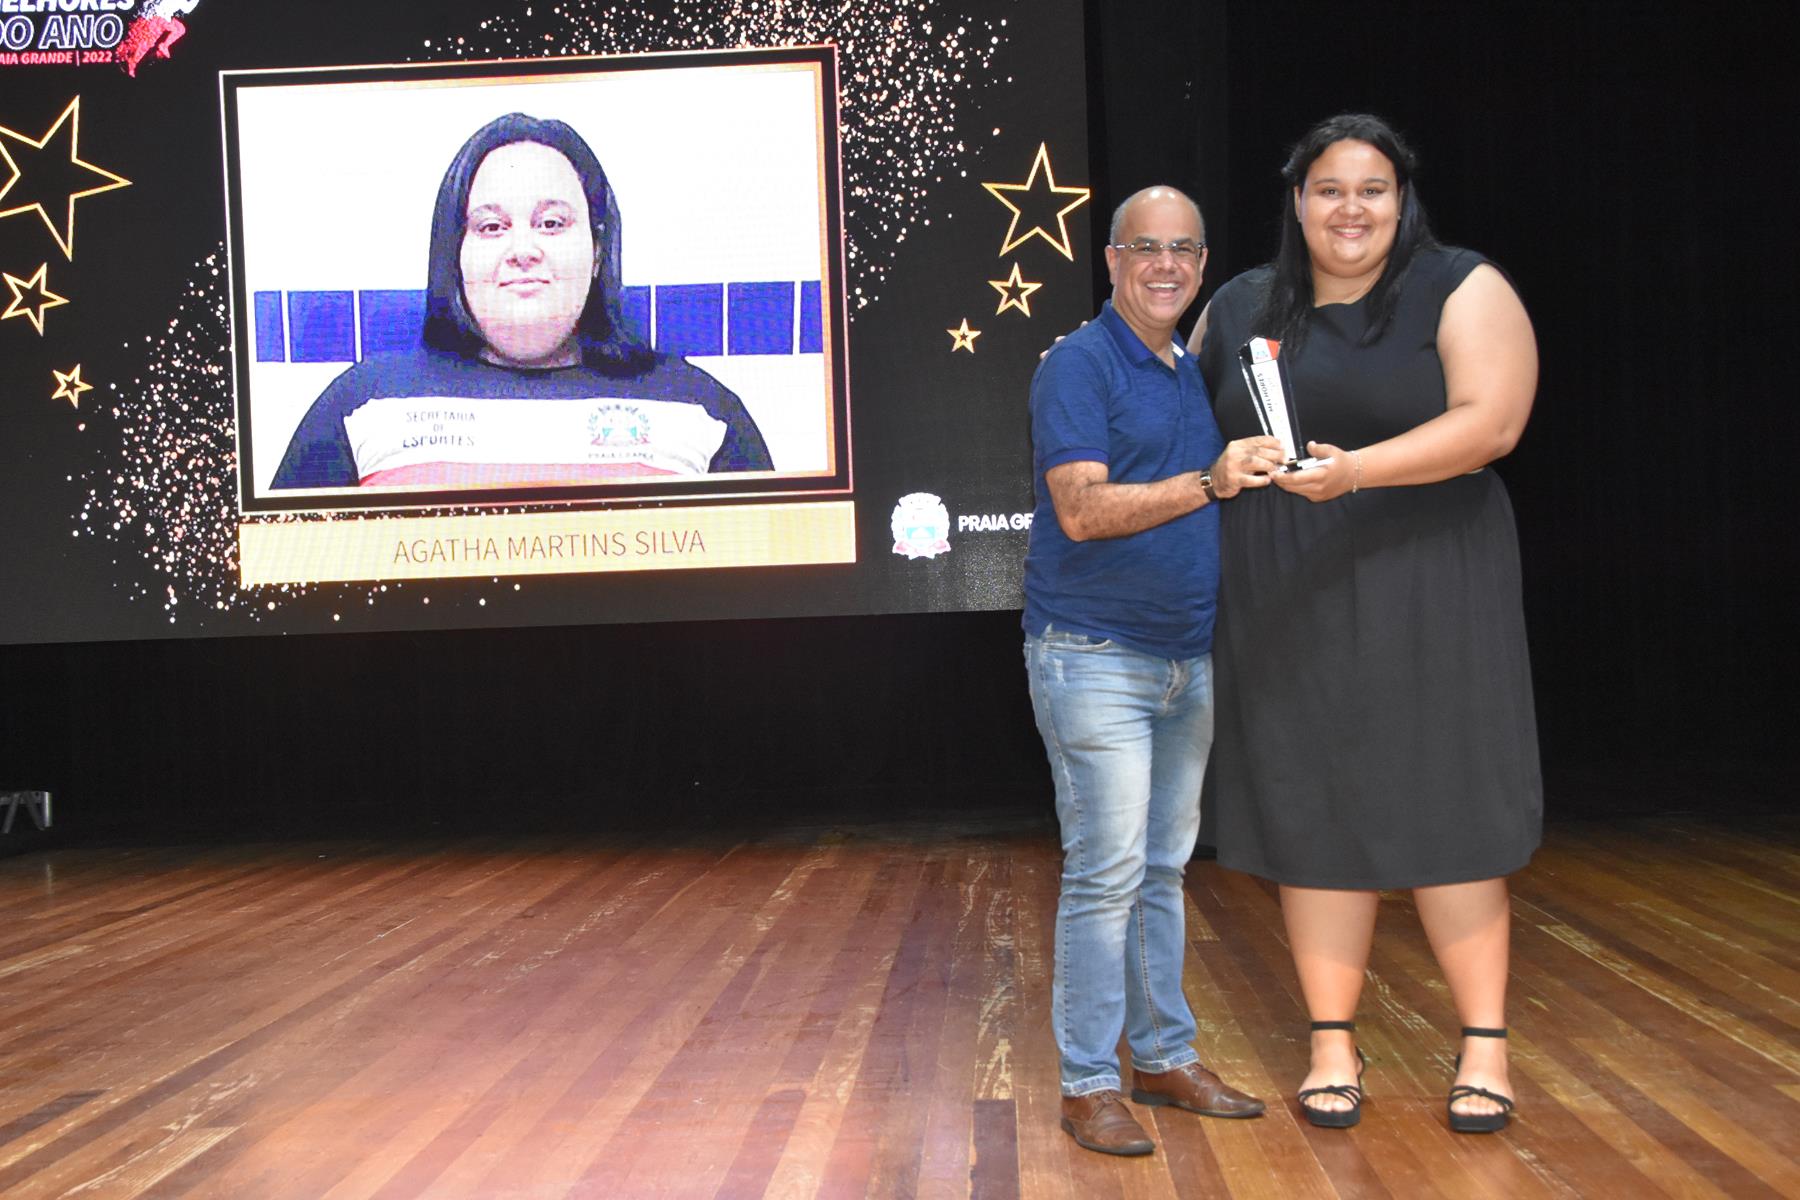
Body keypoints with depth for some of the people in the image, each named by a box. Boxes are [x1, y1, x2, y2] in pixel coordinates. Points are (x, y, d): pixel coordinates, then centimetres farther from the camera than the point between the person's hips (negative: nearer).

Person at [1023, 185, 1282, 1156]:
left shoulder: (1196, 373, 16)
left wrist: (1265, 471, 6)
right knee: (1106, 875, -6)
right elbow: (1083, 510, -19)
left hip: (1187, 659, 8)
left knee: (1163, 870, 14)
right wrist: (1209, 483, -20)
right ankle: (1087, 1085, 3)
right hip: (1095, 658, -8)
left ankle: (1165, 1059, 24)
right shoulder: (1077, 365, -9)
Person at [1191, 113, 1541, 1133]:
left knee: (1443, 810, 0)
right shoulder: (1240, 308, 10)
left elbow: (1490, 422, -15)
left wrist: (1356, 471, -27)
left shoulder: (1463, 291, -1)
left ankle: (1485, 1045, 13)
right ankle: (1334, 1045, 17)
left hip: (1421, 592, -3)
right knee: (1313, 816, 6)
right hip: (1286, 607, 3)